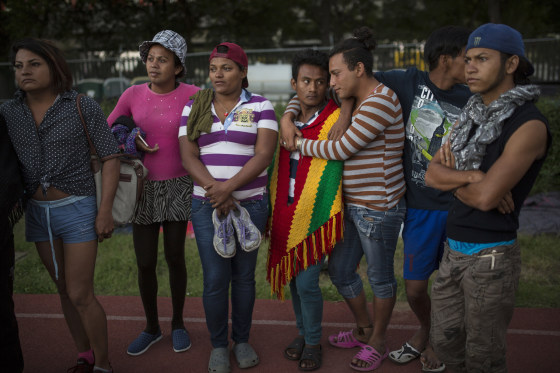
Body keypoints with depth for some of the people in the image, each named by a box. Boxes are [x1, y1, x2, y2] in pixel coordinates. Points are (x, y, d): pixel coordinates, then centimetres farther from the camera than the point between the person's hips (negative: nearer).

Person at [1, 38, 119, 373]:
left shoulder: (83, 107, -9)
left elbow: (110, 158, -7)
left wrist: (105, 211, -12)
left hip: (77, 209, -4)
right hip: (37, 212, 5)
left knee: (80, 295, -3)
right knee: (65, 290, 14)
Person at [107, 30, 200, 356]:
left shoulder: (193, 95, -9)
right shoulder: (133, 95, -1)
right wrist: (131, 140, -11)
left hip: (178, 186, -2)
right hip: (144, 187, 2)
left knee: (175, 257, 6)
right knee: (145, 263, 6)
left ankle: (178, 323, 28)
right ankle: (152, 327, 27)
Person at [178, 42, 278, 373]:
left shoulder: (260, 106, 1)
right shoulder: (194, 107, 7)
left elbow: (264, 155, -10)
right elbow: (188, 156, -1)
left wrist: (228, 187, -21)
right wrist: (216, 192, -16)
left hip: (250, 203, -1)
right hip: (206, 206, 1)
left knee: (244, 275, 8)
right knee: (215, 279, 1)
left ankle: (242, 340, 26)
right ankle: (219, 345, 19)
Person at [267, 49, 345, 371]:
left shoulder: (335, 121, -9)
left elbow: (332, 171, -10)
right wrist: (274, 211, 13)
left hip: (316, 214, -6)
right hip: (287, 212, 6)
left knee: (307, 282, -5)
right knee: (293, 276, 14)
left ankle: (313, 343, 17)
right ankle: (303, 333, 34)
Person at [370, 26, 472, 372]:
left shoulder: (471, 101, 1)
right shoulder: (410, 82, -4)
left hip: (459, 205, 1)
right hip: (421, 206, -1)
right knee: (415, 287, 7)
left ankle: (437, 340, 37)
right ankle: (425, 328, 40)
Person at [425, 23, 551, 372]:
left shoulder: (529, 125, -16)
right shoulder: (473, 115, 9)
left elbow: (486, 196, -23)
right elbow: (433, 174, 1)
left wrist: (451, 178, -4)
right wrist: (471, 176, -17)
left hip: (490, 256, -7)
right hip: (454, 251, 7)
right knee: (444, 341, 18)